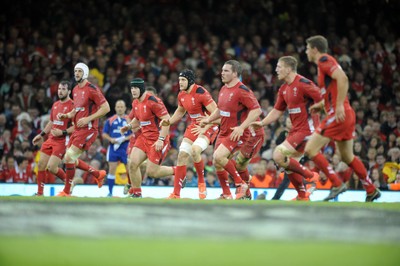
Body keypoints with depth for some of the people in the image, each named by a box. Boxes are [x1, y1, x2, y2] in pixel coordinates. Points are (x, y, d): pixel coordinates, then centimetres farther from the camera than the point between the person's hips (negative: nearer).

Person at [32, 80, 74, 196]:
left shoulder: (72, 106, -12)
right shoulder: (55, 105, 14)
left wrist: (63, 132, -24)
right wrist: (41, 135, 25)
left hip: (63, 141, -8)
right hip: (51, 139, 8)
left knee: (51, 167, -13)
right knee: (41, 165, 4)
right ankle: (40, 193, 12)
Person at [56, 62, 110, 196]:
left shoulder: (91, 89, -12)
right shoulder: (75, 90, 14)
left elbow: (106, 108, -14)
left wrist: (88, 119, -20)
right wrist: (65, 115, 8)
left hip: (88, 129, -9)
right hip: (77, 129, 9)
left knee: (69, 157, -15)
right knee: (70, 159, 10)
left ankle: (66, 191, -5)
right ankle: (98, 174, 26)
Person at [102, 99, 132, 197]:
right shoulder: (110, 120, 5)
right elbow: (104, 134, 7)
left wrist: (126, 138, -15)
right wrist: (111, 139, -11)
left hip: (126, 148, -1)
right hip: (113, 147, 1)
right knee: (112, 169, -1)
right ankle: (110, 192, 4)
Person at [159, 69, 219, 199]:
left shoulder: (201, 93, -21)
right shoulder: (182, 95, 4)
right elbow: (180, 111, 25)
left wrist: (204, 128, -27)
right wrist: (169, 122, 8)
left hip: (209, 126, -8)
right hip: (194, 126, 8)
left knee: (195, 150, -31)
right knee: (182, 155, -1)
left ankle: (201, 183, -8)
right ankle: (176, 194, 5)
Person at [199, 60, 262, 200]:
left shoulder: (242, 91, -16)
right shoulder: (224, 89, 10)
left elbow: (257, 110, -22)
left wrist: (242, 127, -28)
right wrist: (208, 119, 8)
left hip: (237, 133, -9)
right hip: (224, 132, 9)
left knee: (218, 157, -24)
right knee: (217, 163, 7)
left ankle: (240, 184, -10)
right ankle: (226, 195, 21)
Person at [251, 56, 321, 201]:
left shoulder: (303, 83, -15)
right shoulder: (284, 89, 12)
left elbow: (322, 101, -17)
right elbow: (277, 111, 18)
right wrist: (261, 123, 7)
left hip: (306, 129, -9)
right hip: (295, 130, 9)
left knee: (278, 155, -18)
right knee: (289, 164, 11)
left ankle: (311, 176, -7)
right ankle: (302, 196, 22)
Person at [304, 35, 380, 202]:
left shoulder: (324, 60, -8)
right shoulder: (325, 62, 21)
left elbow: (342, 79, -24)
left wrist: (339, 105, -26)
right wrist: (321, 105, 19)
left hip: (338, 115, -10)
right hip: (346, 115, 10)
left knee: (310, 149, -10)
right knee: (347, 157, 18)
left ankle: (337, 184, -11)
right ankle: (371, 190, 22)